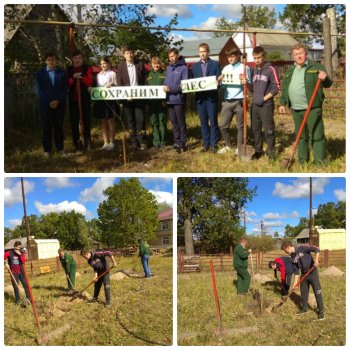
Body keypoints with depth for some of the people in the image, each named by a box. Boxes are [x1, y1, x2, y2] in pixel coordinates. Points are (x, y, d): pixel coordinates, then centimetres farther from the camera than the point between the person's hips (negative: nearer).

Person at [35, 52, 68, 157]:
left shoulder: (62, 73, 6)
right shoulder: (40, 73, 4)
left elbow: (65, 88, 2)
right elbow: (38, 90, -2)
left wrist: (58, 101, -11)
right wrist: (48, 102, -12)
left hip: (59, 104, 1)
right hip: (45, 104, -1)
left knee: (59, 127, 5)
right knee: (47, 127, 3)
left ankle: (60, 148, 12)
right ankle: (47, 149, 9)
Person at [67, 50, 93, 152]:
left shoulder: (87, 68, 3)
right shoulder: (69, 69, 7)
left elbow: (90, 82, -7)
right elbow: (67, 85, 0)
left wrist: (81, 77, -22)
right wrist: (73, 77, -16)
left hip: (84, 98, -1)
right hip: (73, 98, 2)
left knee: (86, 120, 1)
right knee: (74, 121, 3)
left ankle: (87, 143, 9)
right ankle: (76, 143, 10)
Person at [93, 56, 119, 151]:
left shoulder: (112, 73, 1)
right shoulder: (98, 75, 14)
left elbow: (116, 86, -1)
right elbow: (97, 86, 16)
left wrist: (111, 85, -20)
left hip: (110, 99, -5)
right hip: (100, 99, 5)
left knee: (110, 121, 0)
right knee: (103, 122, 5)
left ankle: (111, 142, 7)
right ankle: (106, 142, 9)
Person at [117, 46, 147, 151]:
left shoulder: (140, 65, 6)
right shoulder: (121, 67, 7)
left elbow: (144, 81, 5)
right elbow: (119, 83, 3)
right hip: (126, 97, 1)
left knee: (140, 119, -4)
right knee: (131, 121, 3)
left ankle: (142, 142, 2)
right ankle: (134, 142, 8)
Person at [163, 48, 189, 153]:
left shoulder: (183, 67, -7)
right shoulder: (168, 68, 14)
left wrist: (171, 89, -19)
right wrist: (165, 88, 1)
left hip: (178, 99, -6)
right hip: (169, 100, 6)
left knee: (181, 122, 1)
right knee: (174, 122, 11)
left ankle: (183, 143, 6)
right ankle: (177, 142, 19)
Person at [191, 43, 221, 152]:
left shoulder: (215, 64, 5)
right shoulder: (195, 66, 14)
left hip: (211, 96, -3)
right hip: (200, 97, 3)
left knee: (213, 121, -1)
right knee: (203, 122, 7)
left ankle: (213, 144, 5)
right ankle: (206, 144, 14)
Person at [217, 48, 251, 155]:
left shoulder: (244, 68, 0)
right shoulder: (226, 68, 14)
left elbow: (249, 85, -4)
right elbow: (223, 84, 14)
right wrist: (219, 80, -6)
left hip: (239, 101, -4)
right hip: (227, 101, 4)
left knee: (240, 125, 3)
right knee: (223, 125, 3)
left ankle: (239, 148, 14)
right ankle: (228, 146, 21)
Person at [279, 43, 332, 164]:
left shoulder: (316, 67, -1)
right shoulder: (290, 71, 16)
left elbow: (328, 84, -2)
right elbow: (284, 88, 21)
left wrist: (325, 79, -24)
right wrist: (282, 103, 14)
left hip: (312, 108, -5)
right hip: (296, 109, 5)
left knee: (317, 136, -4)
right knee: (301, 136, 14)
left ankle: (320, 162, 0)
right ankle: (302, 160, 24)